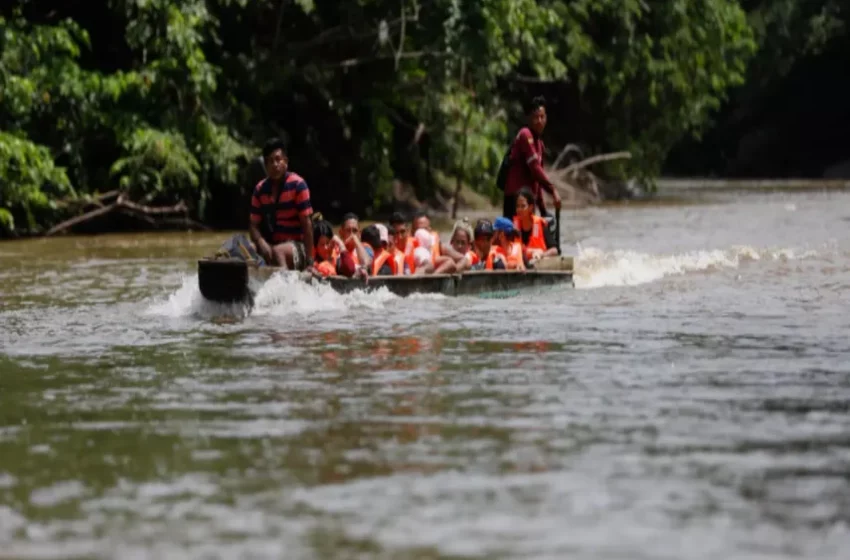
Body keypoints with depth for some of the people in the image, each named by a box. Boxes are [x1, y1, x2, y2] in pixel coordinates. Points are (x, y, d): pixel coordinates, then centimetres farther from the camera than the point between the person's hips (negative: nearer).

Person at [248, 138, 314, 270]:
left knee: (278, 252, -36)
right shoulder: (260, 189, 4)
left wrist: (309, 261, -17)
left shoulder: (297, 185, -8)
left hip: (296, 247, -4)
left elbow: (307, 224, -11)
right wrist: (262, 243, -20)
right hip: (271, 246, 4)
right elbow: (254, 225, 4)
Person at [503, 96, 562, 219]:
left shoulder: (539, 142, 19)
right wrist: (553, 190, -25)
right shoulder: (525, 135, -9)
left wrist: (543, 209, 21)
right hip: (516, 196, -9)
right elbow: (534, 167, -20)